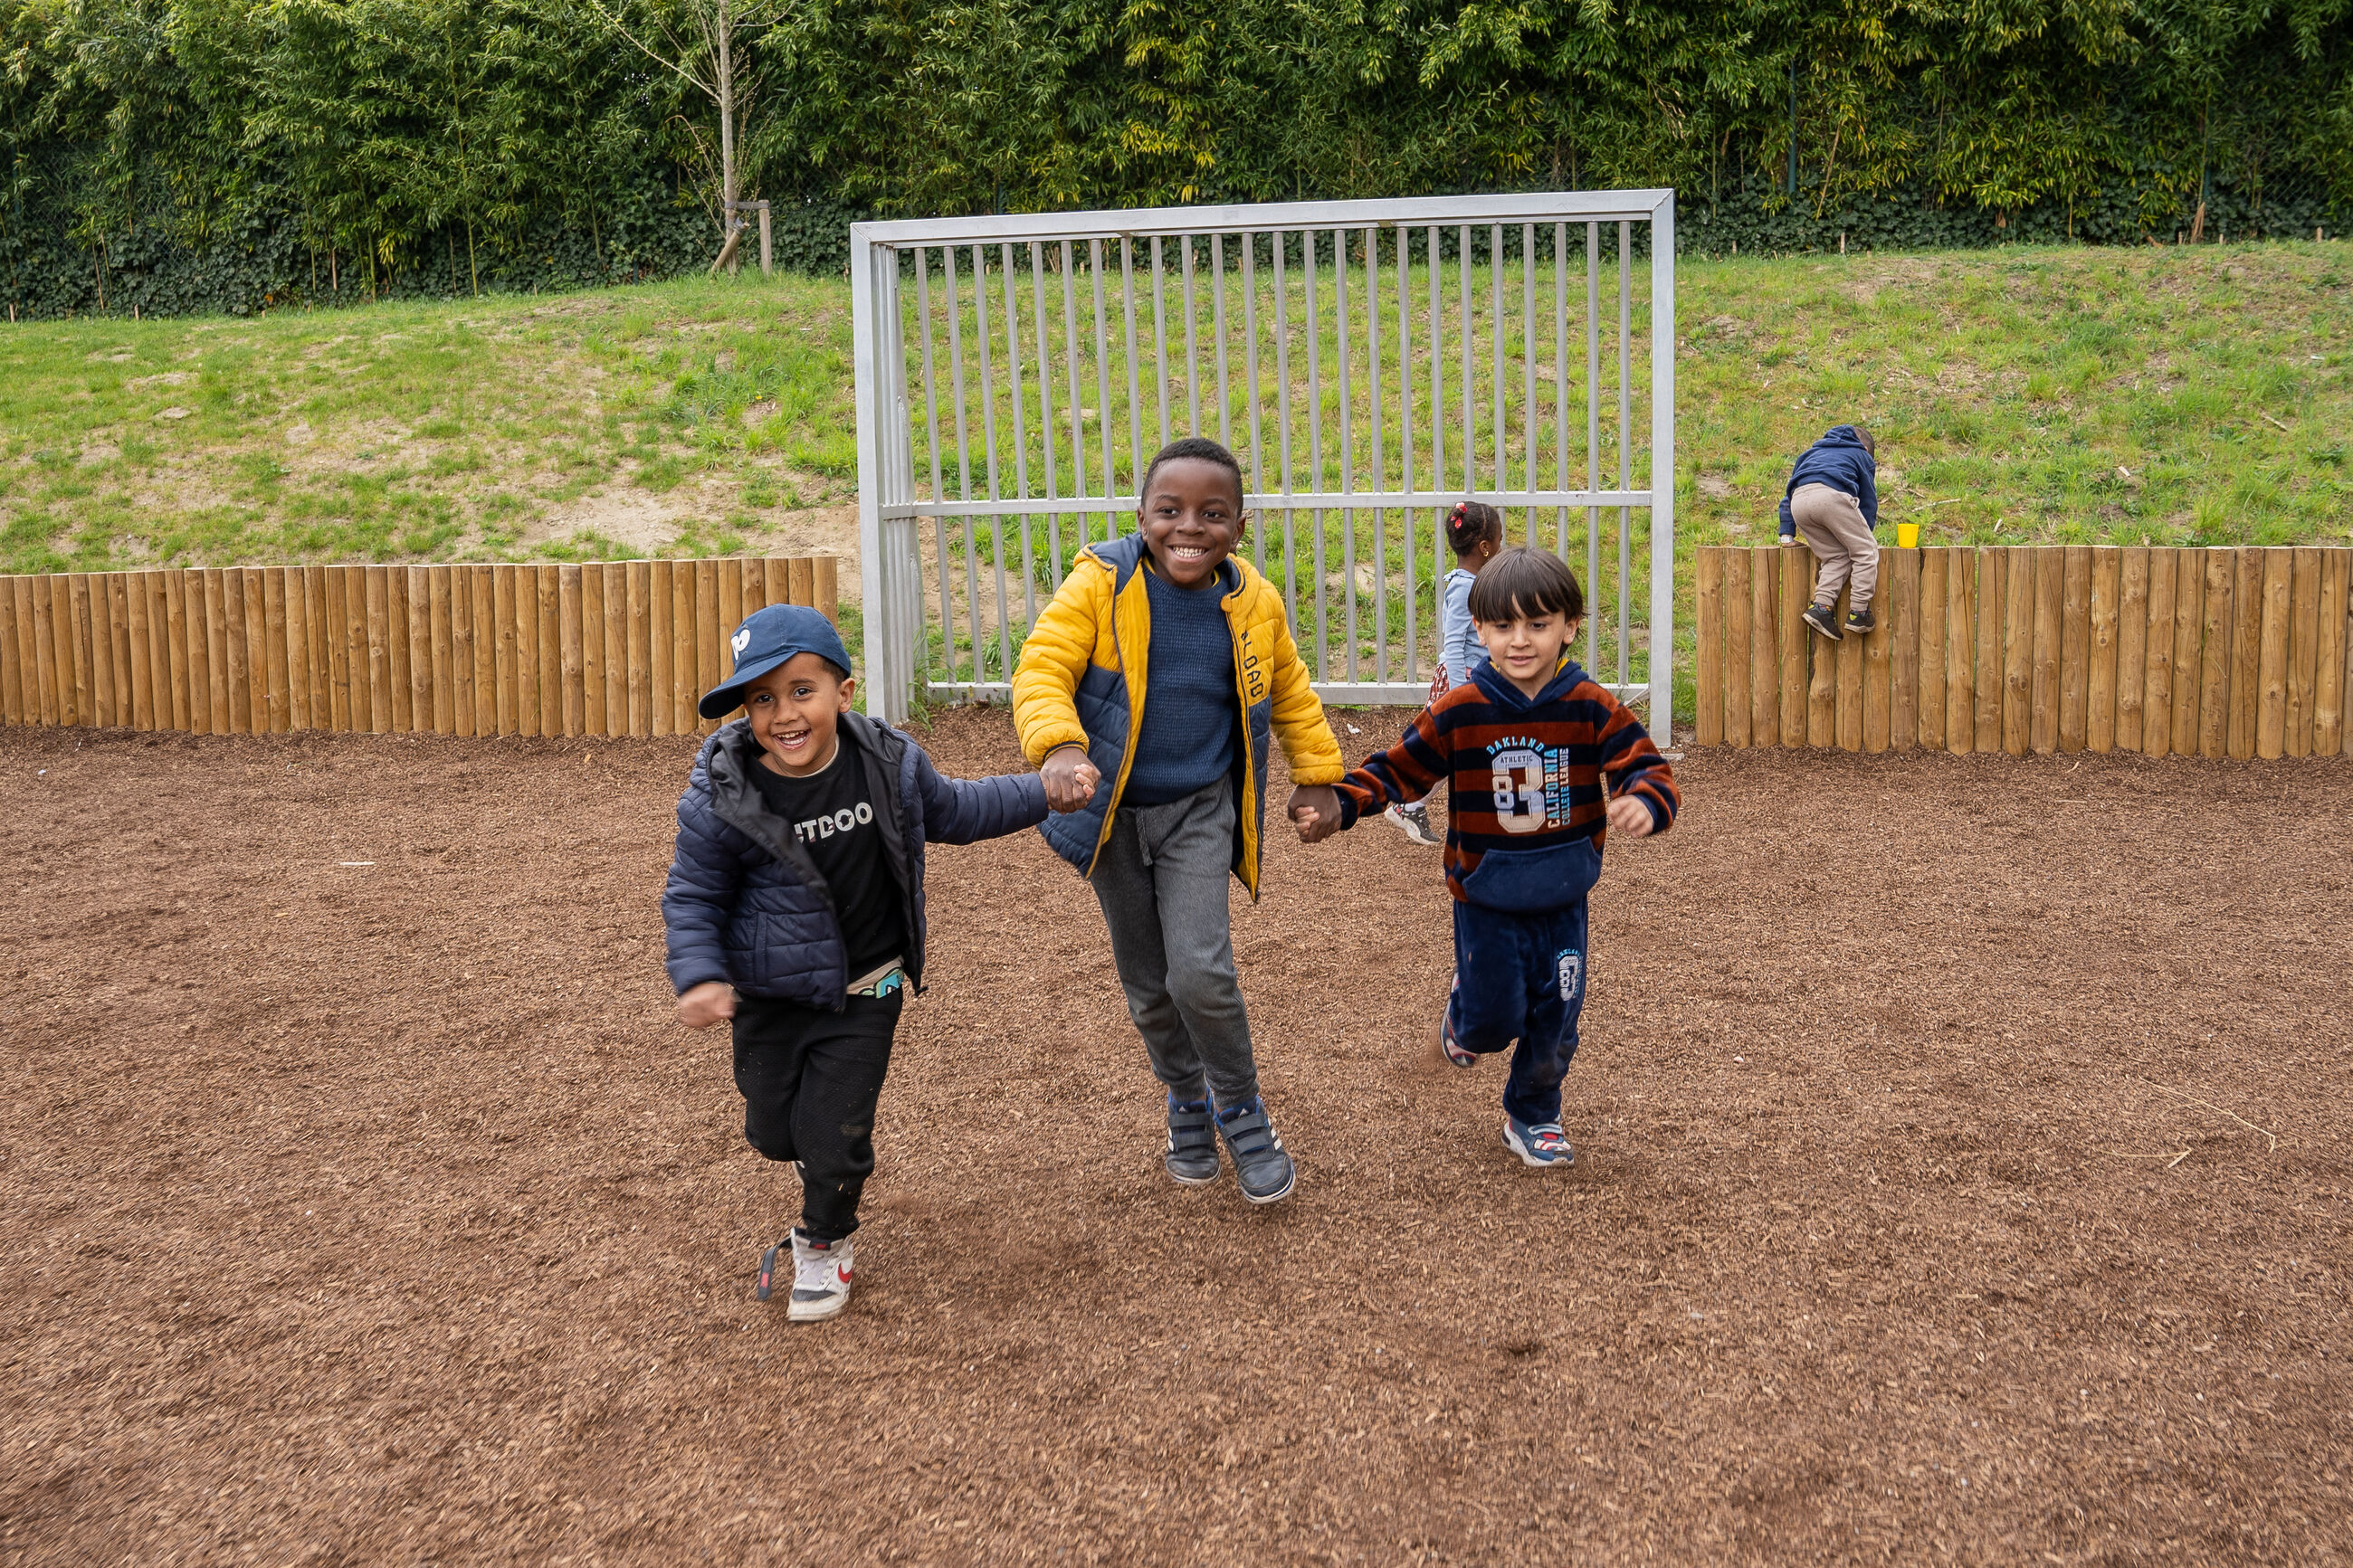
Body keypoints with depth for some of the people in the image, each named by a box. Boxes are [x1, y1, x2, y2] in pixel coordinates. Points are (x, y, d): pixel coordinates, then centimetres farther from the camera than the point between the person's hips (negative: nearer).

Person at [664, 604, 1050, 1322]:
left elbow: (953, 811, 9)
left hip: (865, 995, 0)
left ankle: (825, 1243, 31)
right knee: (774, 1132, 12)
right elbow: (692, 897, -8)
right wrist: (698, 975, -24)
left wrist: (1045, 791, 10)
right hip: (772, 998, 0)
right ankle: (833, 1170, 50)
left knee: (835, 1139, 0)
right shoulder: (721, 798, -19)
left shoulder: (889, 763, -11)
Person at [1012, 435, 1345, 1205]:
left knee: (1201, 973, -15)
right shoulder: (1098, 586, -14)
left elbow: (1290, 693, 13)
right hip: (1115, 810, 1)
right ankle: (1186, 1100, 39)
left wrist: (1317, 774, 16)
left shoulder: (1254, 603, -5)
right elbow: (1043, 669, -20)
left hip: (1200, 809, 0)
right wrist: (1059, 748, -38)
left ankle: (1240, 1106, 11)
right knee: (1148, 985, 13)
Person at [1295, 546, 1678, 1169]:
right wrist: (1340, 808, -18)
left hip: (1563, 901, 2)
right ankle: (1462, 1016, 41)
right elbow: (1397, 768, -4)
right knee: (1495, 1018, 4)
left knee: (1554, 1023, 11)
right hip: (1487, 901, -1)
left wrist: (1645, 801, -37)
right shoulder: (1458, 713, -12)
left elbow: (1646, 767, -14)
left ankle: (1532, 1117, 36)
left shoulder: (1591, 710, -10)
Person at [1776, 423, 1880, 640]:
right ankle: (1858, 611, 0)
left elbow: (1787, 496, 37)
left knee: (1837, 557, 14)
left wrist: (1786, 533, 34)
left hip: (1798, 501, 5)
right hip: (1832, 494, -5)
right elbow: (1868, 502, 27)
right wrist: (1863, 535, 33)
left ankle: (1821, 605, -5)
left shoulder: (1812, 452, 42)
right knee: (1865, 551, 8)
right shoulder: (1862, 455, 31)